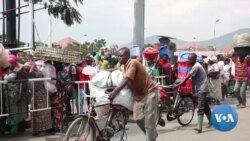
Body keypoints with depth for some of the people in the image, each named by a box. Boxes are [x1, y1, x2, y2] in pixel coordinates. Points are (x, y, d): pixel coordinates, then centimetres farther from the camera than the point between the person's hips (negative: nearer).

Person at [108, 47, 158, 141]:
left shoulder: (133, 63, -22)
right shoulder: (124, 66, 7)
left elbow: (126, 80, -34)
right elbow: (125, 81, 7)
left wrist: (115, 92, -43)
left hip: (149, 92, -9)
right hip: (139, 95, 9)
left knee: (149, 120, -6)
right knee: (138, 119, 9)